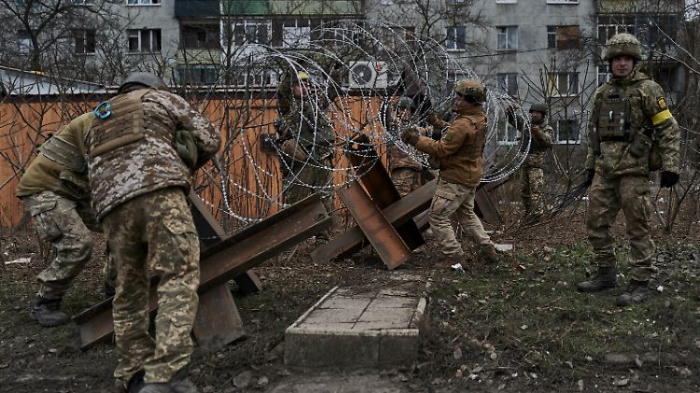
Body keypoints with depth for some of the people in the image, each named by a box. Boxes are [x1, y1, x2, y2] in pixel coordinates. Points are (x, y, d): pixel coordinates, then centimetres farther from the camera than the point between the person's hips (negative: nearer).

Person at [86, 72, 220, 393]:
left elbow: (94, 174, 29)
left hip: (111, 204, 6)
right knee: (179, 279, -11)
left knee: (129, 289, 14)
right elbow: (209, 139, 20)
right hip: (158, 191, -5)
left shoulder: (98, 122, 38)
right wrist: (183, 167, 35)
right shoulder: (160, 97, 24)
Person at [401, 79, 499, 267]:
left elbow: (442, 149, -24)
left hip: (456, 179, -10)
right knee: (467, 214, 25)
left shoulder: (463, 125, -25)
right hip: (470, 176, 10)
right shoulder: (479, 118, 5)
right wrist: (438, 124, 8)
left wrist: (416, 139, -20)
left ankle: (454, 257, 0)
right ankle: (488, 250, 26)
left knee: (437, 216, -2)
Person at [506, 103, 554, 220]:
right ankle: (528, 211, 23)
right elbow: (512, 120, 18)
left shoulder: (547, 129, -1)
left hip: (537, 165, -6)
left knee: (536, 190, -13)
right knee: (523, 190, 12)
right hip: (524, 163, 6)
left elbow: (547, 141, -19)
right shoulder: (526, 125, 14)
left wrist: (538, 133, -39)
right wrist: (511, 111, -4)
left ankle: (536, 213, -14)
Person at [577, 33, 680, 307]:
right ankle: (606, 274, 23)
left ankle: (640, 284, 5)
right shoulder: (601, 93, 14)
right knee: (597, 223, 9)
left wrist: (670, 166, -12)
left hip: (633, 170, -6)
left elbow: (669, 129, -5)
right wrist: (590, 166, 19)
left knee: (637, 228, -2)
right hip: (604, 171, 6)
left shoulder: (647, 90, -3)